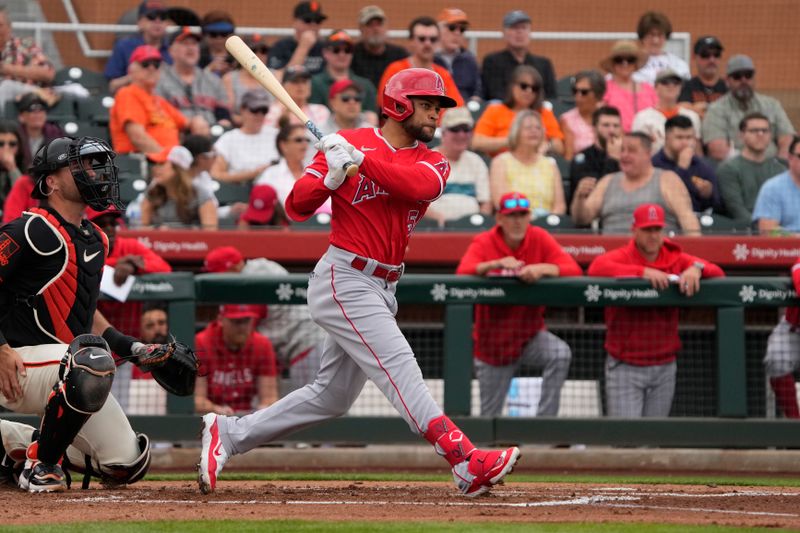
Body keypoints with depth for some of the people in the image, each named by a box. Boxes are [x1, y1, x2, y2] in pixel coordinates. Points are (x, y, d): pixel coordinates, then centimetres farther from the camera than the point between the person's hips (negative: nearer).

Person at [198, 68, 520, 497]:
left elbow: (419, 184, -16)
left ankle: (228, 434, 21)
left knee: (331, 397, 11)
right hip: (344, 280, -7)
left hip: (382, 290, 7)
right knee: (398, 366, -18)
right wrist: (331, 178, -23)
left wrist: (360, 160, -26)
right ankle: (465, 461, -30)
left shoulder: (433, 163, 9)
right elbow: (296, 207, -5)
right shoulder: (345, 143, -2)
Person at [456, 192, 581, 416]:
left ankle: (544, 421, -23)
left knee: (561, 354, -31)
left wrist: (543, 269, -34)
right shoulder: (483, 243, -7)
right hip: (494, 341, -1)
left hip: (531, 333, 1)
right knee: (490, 416, 4)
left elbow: (574, 270, -16)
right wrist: (497, 264, -42)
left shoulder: (540, 239, -5)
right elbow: (463, 272, -26)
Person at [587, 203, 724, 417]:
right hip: (625, 367, -4)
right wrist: (643, 272, -31)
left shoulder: (677, 259, 7)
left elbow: (718, 273, 1)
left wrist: (696, 269, -23)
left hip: (664, 367, 4)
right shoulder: (621, 257, -4)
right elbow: (596, 268, -26)